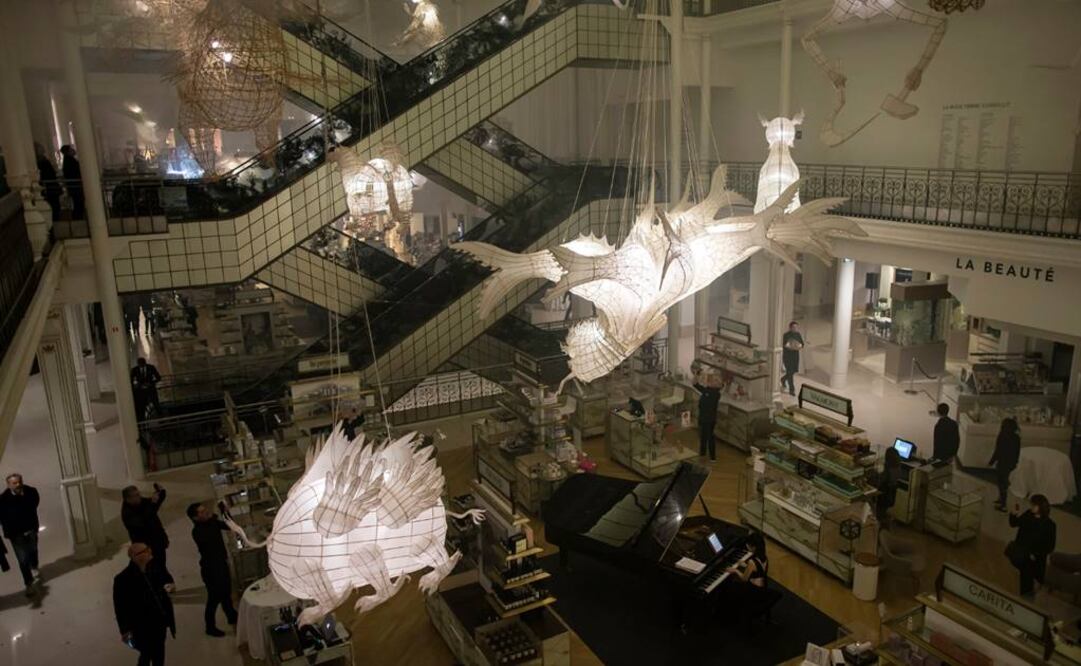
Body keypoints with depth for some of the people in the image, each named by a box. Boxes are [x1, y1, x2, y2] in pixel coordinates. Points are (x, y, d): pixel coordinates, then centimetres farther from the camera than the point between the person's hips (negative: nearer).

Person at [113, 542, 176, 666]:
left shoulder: (155, 567, -8)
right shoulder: (123, 579, -23)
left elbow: (166, 578, 12)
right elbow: (120, 606, -17)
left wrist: (170, 585, -12)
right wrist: (125, 629, -13)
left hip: (160, 619, 5)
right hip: (142, 625, -5)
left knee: (159, 650, 23)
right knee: (147, 653, 10)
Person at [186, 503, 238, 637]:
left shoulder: (212, 523, -2)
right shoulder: (197, 531, -24)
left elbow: (229, 526, 4)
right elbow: (210, 539, -40)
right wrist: (212, 518, -36)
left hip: (221, 563, 8)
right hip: (210, 568, -8)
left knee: (226, 592, 22)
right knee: (214, 597, 3)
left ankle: (232, 616, 41)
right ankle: (210, 627, 19)